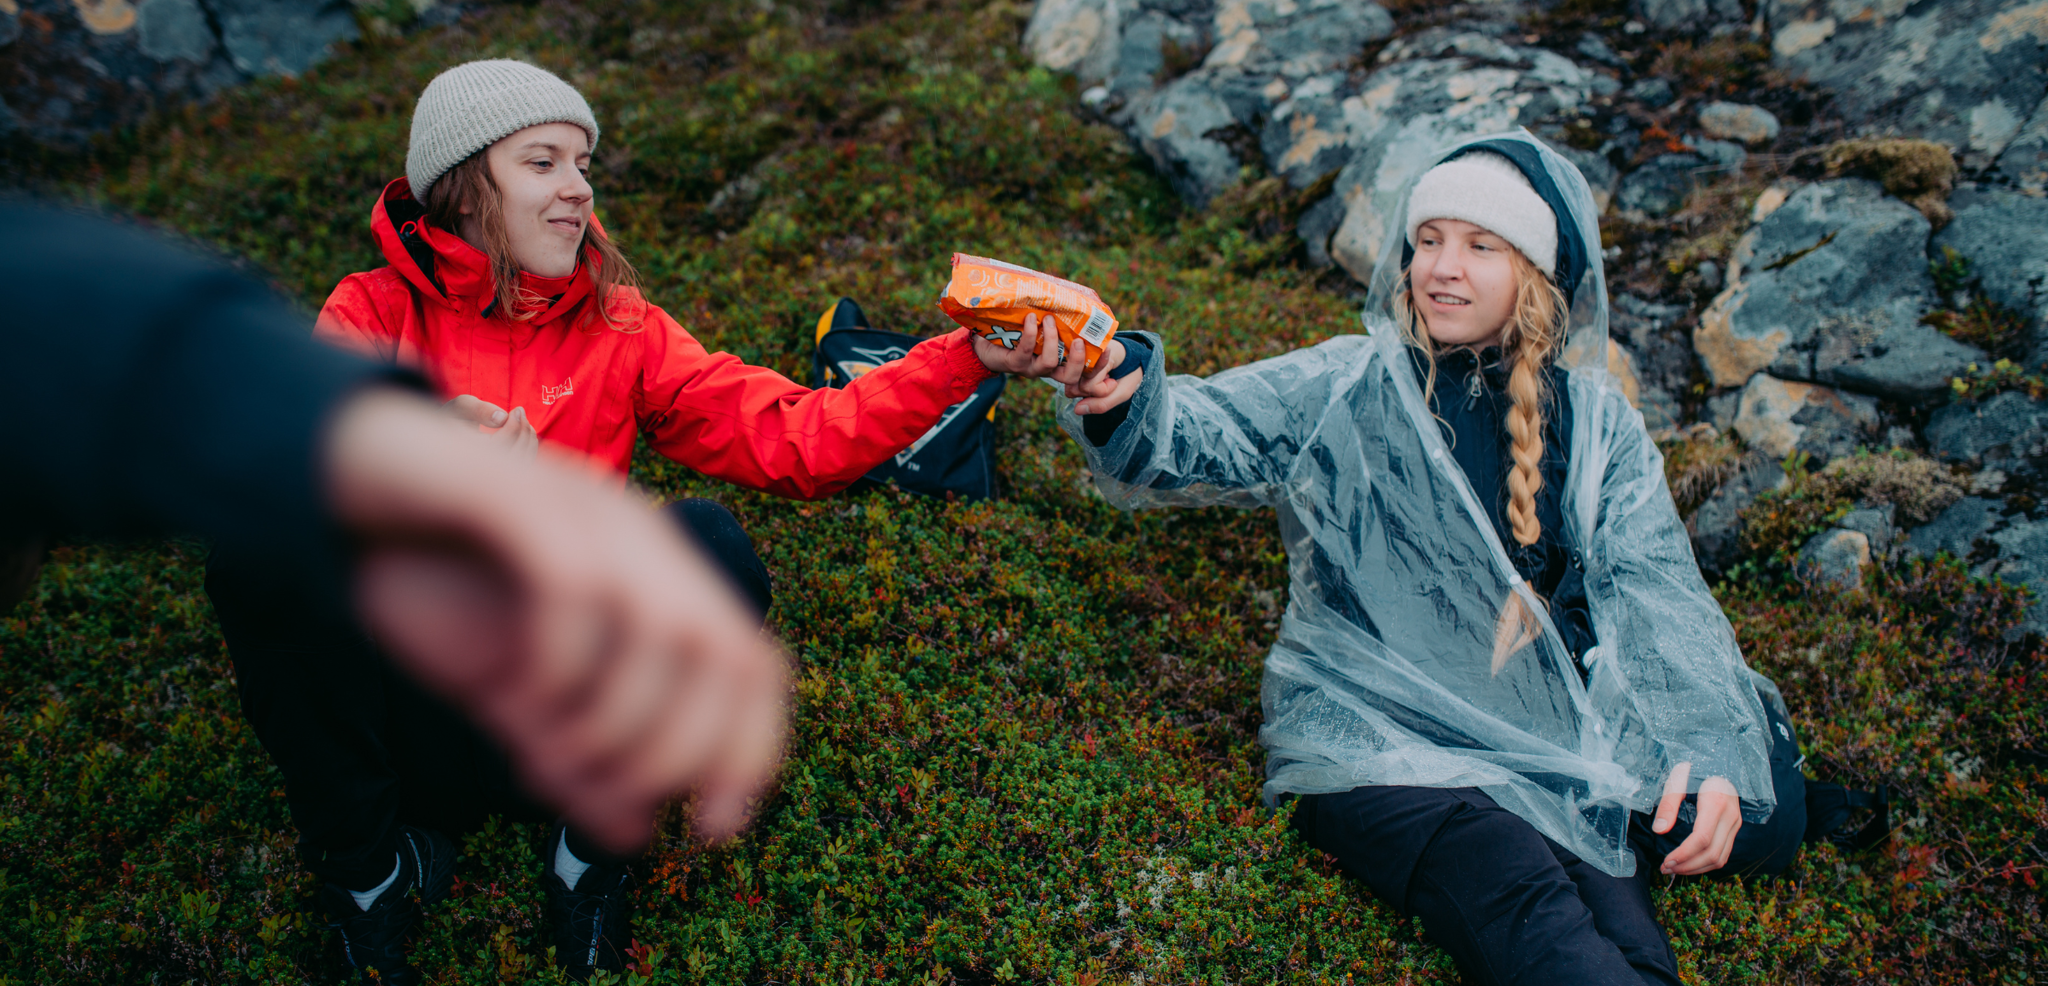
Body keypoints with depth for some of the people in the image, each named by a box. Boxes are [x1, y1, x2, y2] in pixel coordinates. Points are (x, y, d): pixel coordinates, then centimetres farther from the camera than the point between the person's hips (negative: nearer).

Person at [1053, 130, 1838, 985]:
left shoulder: (1596, 423, 12)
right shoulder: (1342, 390, 3)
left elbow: (1654, 590, 3)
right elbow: (1193, 441, -12)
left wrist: (1706, 750, -15)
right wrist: (1110, 399, -37)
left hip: (1543, 733, 4)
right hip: (1375, 734, -4)